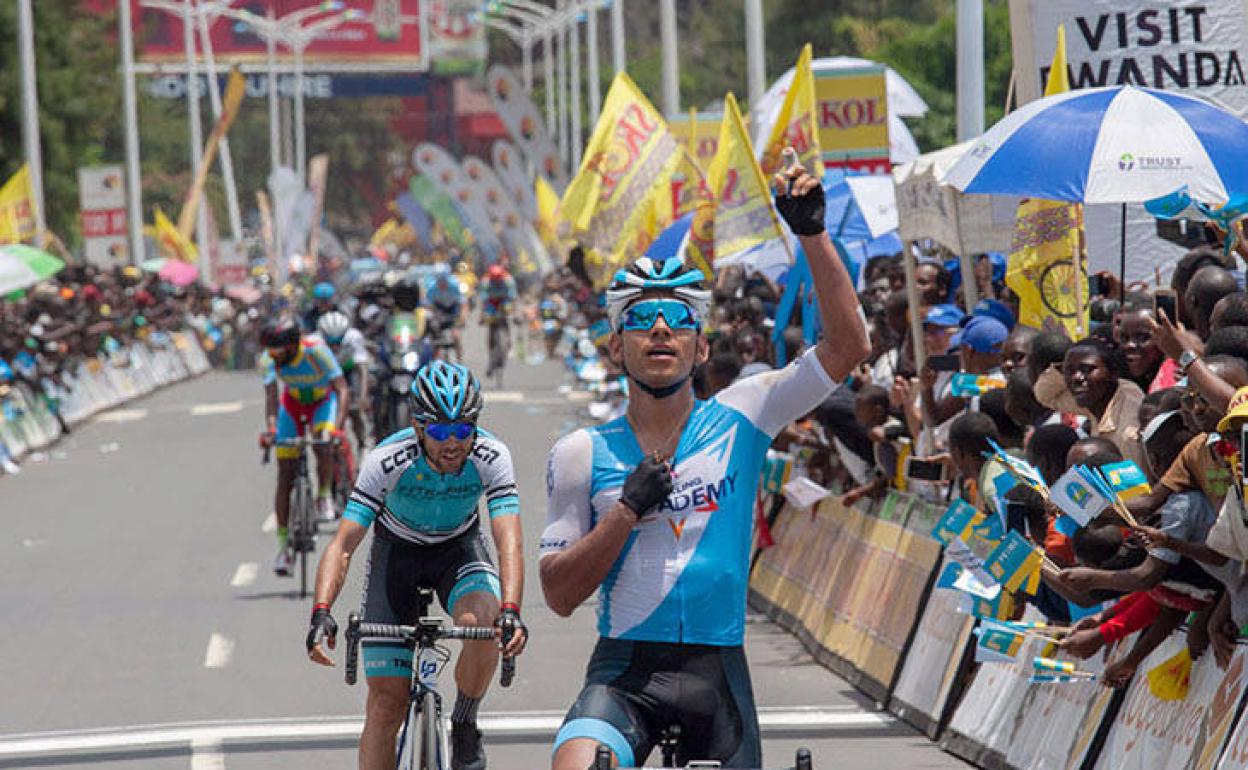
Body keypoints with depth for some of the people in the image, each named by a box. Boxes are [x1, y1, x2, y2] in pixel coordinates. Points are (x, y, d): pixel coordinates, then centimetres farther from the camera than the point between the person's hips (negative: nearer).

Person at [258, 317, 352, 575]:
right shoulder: (269, 359, -25)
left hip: (323, 402, -2)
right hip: (292, 406, 2)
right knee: (285, 476, -5)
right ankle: (283, 546, 1)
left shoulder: (317, 351, -34)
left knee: (323, 447, -34)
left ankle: (323, 497, -6)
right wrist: (270, 429, -51)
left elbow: (343, 390, -39)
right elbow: (271, 396, -33)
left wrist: (337, 426, -53)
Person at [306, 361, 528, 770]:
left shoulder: (491, 457, -27)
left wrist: (511, 611, -52)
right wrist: (321, 613, -48)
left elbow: (510, 541, -35)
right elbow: (343, 544, -32)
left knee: (483, 621, -33)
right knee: (387, 701, -8)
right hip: (397, 551, 0)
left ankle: (465, 725, -7)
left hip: (459, 548, 1)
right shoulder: (388, 460, -30)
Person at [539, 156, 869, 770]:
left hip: (717, 674, 2)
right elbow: (559, 594, 0)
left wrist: (811, 234, -13)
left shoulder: (738, 419, 4)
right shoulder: (582, 453, 3)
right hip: (625, 671, -2)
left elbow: (848, 345, -5)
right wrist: (628, 510, -13)